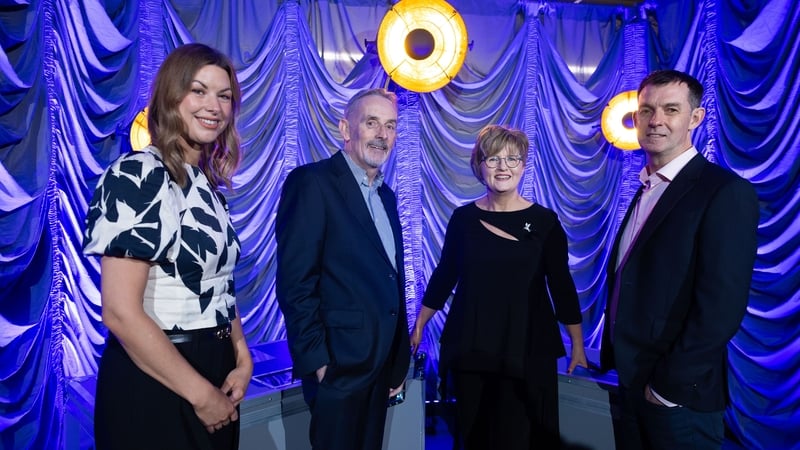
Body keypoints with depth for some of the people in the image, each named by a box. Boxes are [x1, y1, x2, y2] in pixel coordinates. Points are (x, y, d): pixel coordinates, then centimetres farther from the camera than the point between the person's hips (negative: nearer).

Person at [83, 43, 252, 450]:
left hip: (214, 373, 8)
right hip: (154, 386, -7)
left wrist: (242, 360, -2)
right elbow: (120, 313, -22)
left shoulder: (207, 184, 7)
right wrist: (200, 394, -15)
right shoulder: (137, 176, -17)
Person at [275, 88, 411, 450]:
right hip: (339, 365, -7)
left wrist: (399, 358, 13)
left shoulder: (385, 195, 13)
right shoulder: (311, 182, -12)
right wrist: (317, 361, -18)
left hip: (381, 363, 8)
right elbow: (294, 282, -17)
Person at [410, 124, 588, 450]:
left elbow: (562, 286, 0)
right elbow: (444, 276, 6)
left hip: (528, 349, -1)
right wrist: (418, 327, 8)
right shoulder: (463, 217, -1)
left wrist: (578, 346, 2)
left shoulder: (544, 220, -5)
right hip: (470, 349, 2)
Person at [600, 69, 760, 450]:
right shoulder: (646, 190, 10)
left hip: (678, 395, -7)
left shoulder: (726, 193, -15)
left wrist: (668, 385, -17)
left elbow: (722, 308, -20)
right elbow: (628, 286, 9)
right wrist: (617, 363, 7)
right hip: (630, 383, 7)